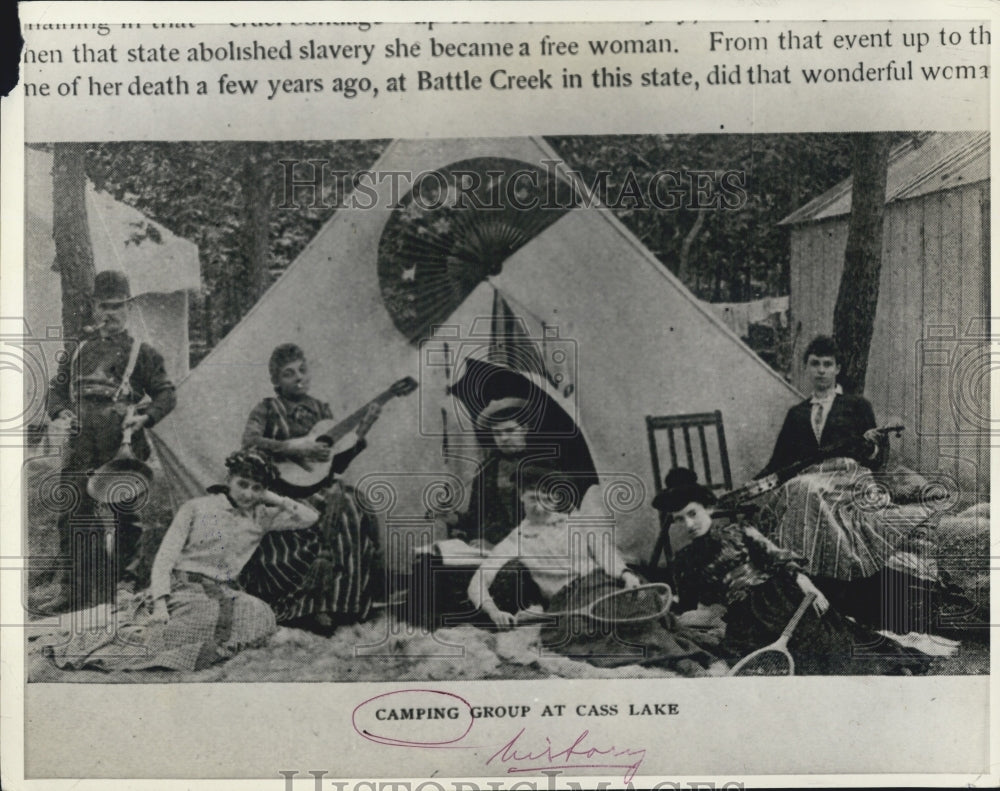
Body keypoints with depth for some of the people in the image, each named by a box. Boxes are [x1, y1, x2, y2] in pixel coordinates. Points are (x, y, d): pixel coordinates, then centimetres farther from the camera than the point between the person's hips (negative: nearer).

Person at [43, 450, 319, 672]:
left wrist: (275, 500, 8)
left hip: (223, 592, 4)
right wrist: (160, 602, -15)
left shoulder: (262, 517, 15)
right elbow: (166, 556, -1)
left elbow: (310, 518, 14)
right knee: (206, 613, -38)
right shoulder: (196, 508, 6)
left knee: (261, 614, -29)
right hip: (183, 585, -4)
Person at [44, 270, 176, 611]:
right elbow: (56, 387, 22)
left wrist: (145, 417, -12)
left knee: (123, 516, 5)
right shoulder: (80, 350, 18)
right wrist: (60, 412, 1)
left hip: (122, 447, -3)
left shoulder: (142, 352, 7)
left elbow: (167, 394, 5)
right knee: (72, 516, 0)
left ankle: (130, 565, 22)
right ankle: (71, 590, 6)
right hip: (81, 448, 3)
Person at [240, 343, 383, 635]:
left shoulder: (321, 409, 19)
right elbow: (249, 441, -14)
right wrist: (293, 447, -21)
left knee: (355, 515, -28)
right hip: (285, 491, -4)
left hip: (321, 488, 4)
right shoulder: (268, 409, 7)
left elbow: (337, 463, 15)